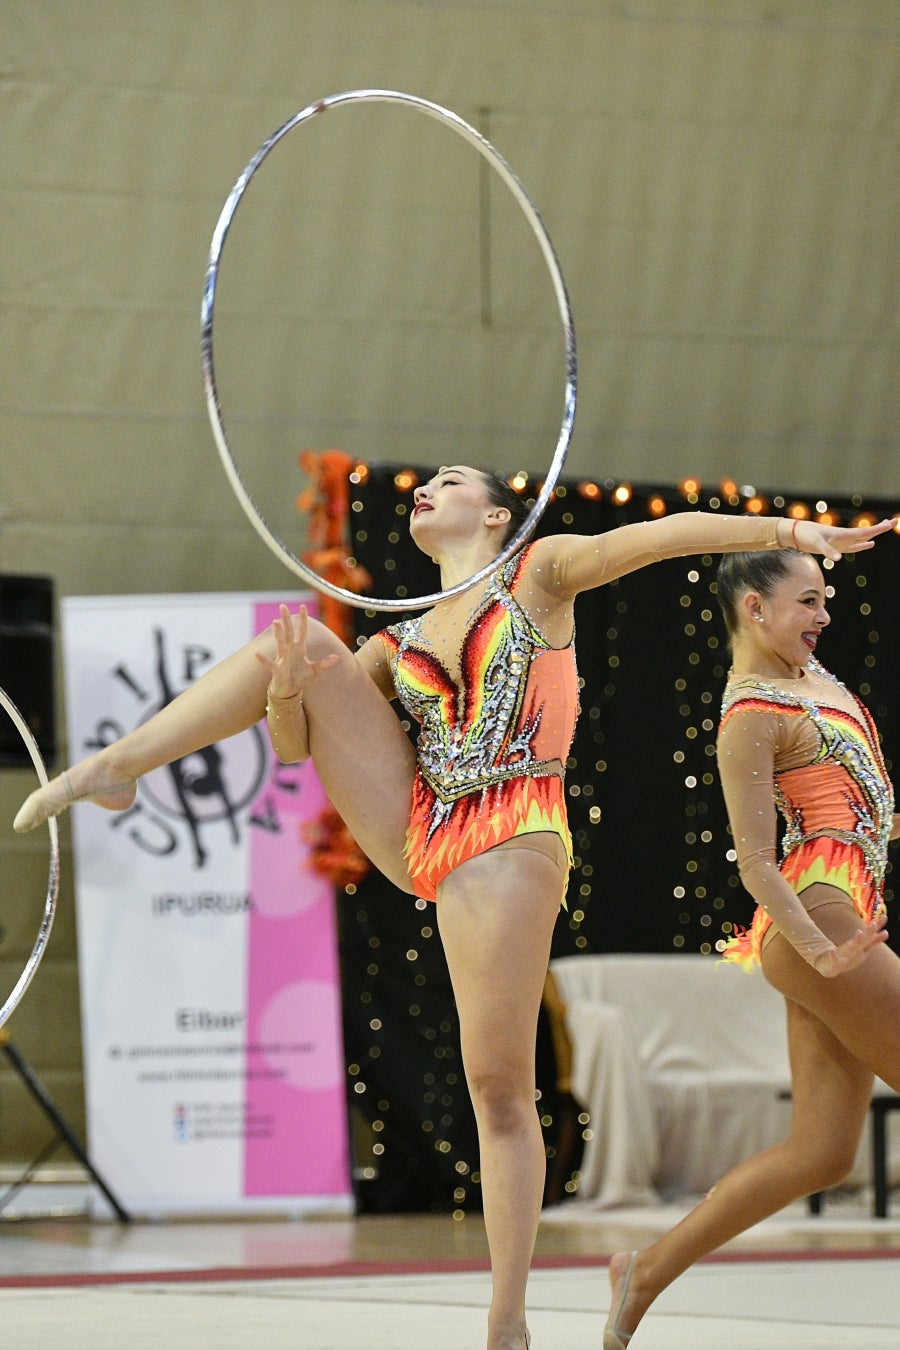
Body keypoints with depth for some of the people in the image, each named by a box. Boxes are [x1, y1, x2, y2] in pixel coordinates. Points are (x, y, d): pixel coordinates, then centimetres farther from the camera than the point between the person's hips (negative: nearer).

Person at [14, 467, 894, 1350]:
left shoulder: (540, 573, 8)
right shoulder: (399, 643, 20)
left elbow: (659, 535, -5)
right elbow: (292, 744, 17)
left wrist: (789, 530, -19)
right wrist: (288, 693, -7)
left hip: (507, 849, -5)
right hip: (411, 837, 5)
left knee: (501, 1088, -9)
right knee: (296, 639, -3)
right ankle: (114, 769, -8)